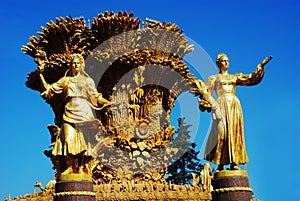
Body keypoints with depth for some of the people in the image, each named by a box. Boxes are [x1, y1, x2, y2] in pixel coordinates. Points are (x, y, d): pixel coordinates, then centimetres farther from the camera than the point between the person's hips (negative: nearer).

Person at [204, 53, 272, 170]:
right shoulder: (214, 78, 14)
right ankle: (220, 164, -15)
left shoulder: (235, 77, 22)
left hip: (235, 105, 4)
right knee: (221, 132, -14)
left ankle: (233, 163, -6)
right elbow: (206, 93, 5)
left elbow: (251, 79, 15)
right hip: (221, 106, -4)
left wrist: (261, 66, 6)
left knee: (235, 133, -5)